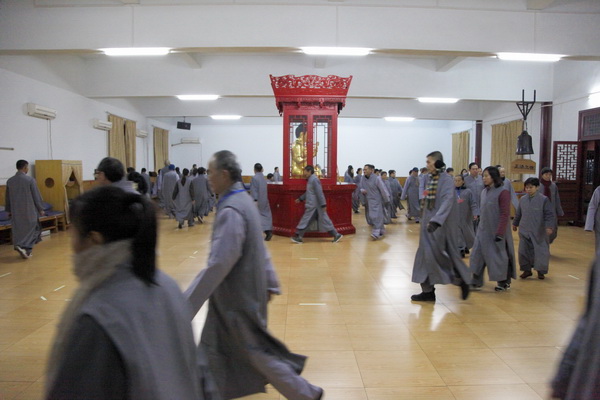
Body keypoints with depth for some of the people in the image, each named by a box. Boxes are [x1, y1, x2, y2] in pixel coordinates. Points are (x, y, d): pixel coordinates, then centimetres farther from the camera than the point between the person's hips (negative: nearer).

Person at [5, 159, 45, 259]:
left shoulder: (10, 181, 3)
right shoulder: (30, 180, -12)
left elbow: (8, 197, 11)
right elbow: (36, 196, -8)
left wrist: (8, 210, 22)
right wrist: (41, 209, 0)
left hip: (16, 211, 5)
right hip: (29, 210, -5)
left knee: (19, 230, 13)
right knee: (31, 229, 5)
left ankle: (25, 250, 16)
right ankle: (24, 247, -11)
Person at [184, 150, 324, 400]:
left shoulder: (231, 211, -26)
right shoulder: (242, 200, 6)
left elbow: (218, 263, -31)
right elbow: (257, 247, 13)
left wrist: (187, 304, -27)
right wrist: (270, 282, 19)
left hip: (238, 297, -9)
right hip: (232, 295, 9)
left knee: (258, 353, 7)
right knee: (214, 350, 19)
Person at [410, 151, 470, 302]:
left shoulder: (446, 179, -15)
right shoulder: (430, 178, 9)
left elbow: (447, 201, -27)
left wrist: (436, 220, -38)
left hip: (441, 225, -8)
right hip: (429, 223, 8)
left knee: (440, 255, -2)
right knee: (425, 256, 8)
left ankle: (463, 281, 19)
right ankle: (428, 290, 15)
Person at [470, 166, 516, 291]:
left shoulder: (503, 192, -14)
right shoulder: (484, 192, 8)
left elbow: (505, 214, -17)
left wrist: (500, 233, -20)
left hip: (496, 231, -7)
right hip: (483, 230, 7)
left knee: (499, 256, 6)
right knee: (477, 255, 3)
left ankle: (504, 282, 24)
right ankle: (476, 282, 10)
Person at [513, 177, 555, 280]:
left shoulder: (544, 199, -8)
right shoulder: (523, 199, 5)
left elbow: (549, 214, -9)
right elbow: (518, 213, 18)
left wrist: (549, 226, -18)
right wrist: (515, 223, 26)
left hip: (539, 232, -3)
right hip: (524, 231, 4)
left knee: (541, 251, 4)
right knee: (524, 251, 5)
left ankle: (540, 271, 20)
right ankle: (526, 270, 19)